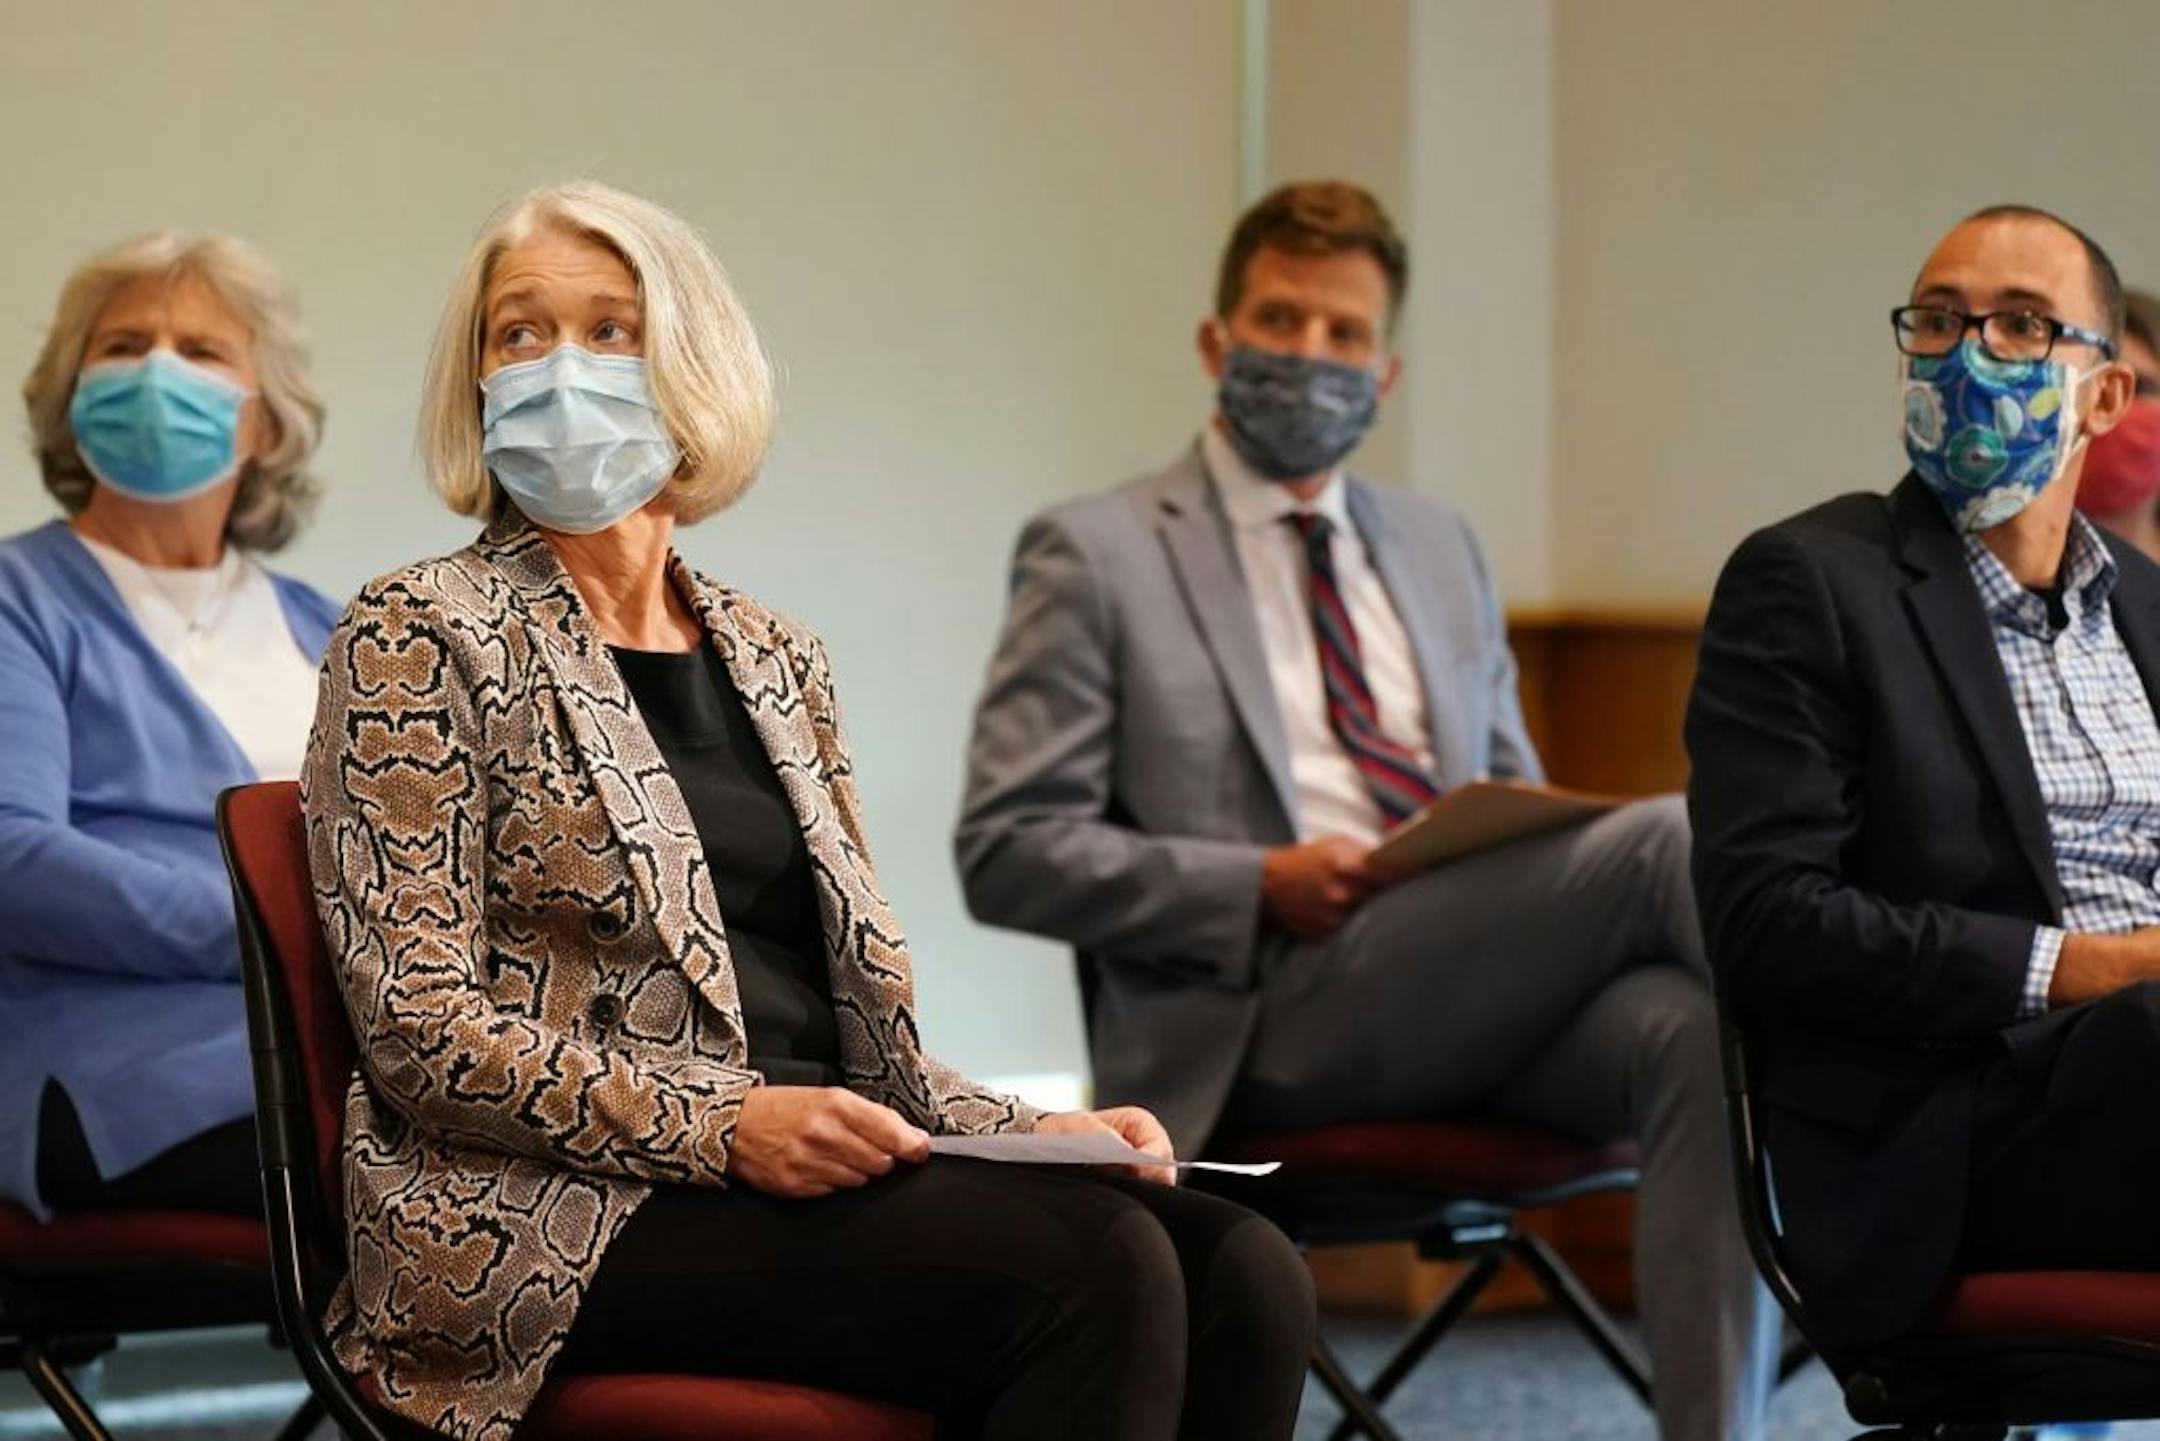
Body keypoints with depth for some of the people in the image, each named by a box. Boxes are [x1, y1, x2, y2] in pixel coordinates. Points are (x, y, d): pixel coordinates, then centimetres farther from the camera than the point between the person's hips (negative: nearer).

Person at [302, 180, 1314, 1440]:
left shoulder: (774, 659, 21)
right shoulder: (420, 638, 2)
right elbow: (424, 1028, -7)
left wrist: (1035, 1132, 1)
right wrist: (723, 1128, -18)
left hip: (818, 1177, 6)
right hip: (560, 1219, -6)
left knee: (1241, 1275, -21)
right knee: (1093, 1268, -29)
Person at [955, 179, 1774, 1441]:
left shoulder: (1442, 549, 25)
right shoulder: (1098, 557, 7)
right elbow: (1007, 851, 0)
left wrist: (1534, 837, 0)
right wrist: (1260, 890, -13)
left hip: (1483, 993, 6)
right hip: (1270, 1018, -6)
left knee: (1695, 1035, -31)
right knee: (1671, 838, -26)